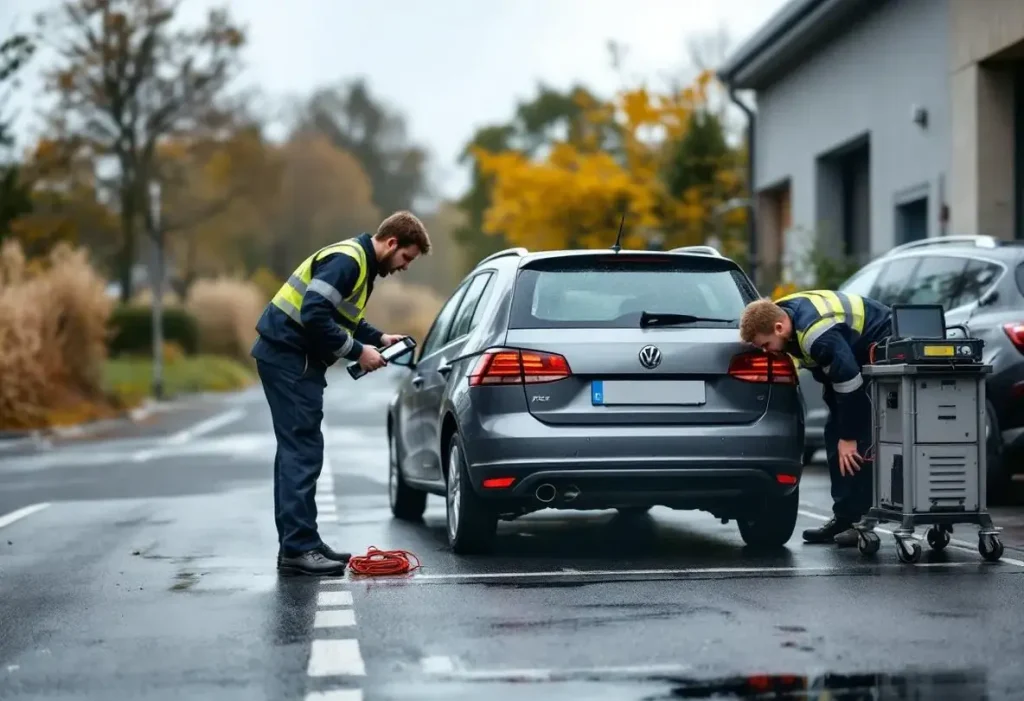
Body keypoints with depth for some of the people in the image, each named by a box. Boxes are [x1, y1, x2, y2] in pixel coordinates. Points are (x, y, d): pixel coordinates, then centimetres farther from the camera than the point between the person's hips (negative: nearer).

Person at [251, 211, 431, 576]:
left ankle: (297, 545, 18)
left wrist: (379, 338, 11)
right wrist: (358, 351, -17)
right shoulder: (347, 260, -17)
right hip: (288, 357, -11)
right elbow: (315, 315, -25)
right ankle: (298, 549, -10)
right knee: (303, 452, -10)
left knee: (297, 451, 13)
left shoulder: (361, 263, 15)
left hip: (292, 358, 11)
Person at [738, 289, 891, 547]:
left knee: (861, 441, -16)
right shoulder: (778, 314, -8)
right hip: (854, 355, 10)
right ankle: (843, 518, 8)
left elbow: (849, 386, -31)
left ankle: (860, 520, -13)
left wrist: (848, 437, -23)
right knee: (834, 434, 6)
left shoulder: (818, 334, -36)